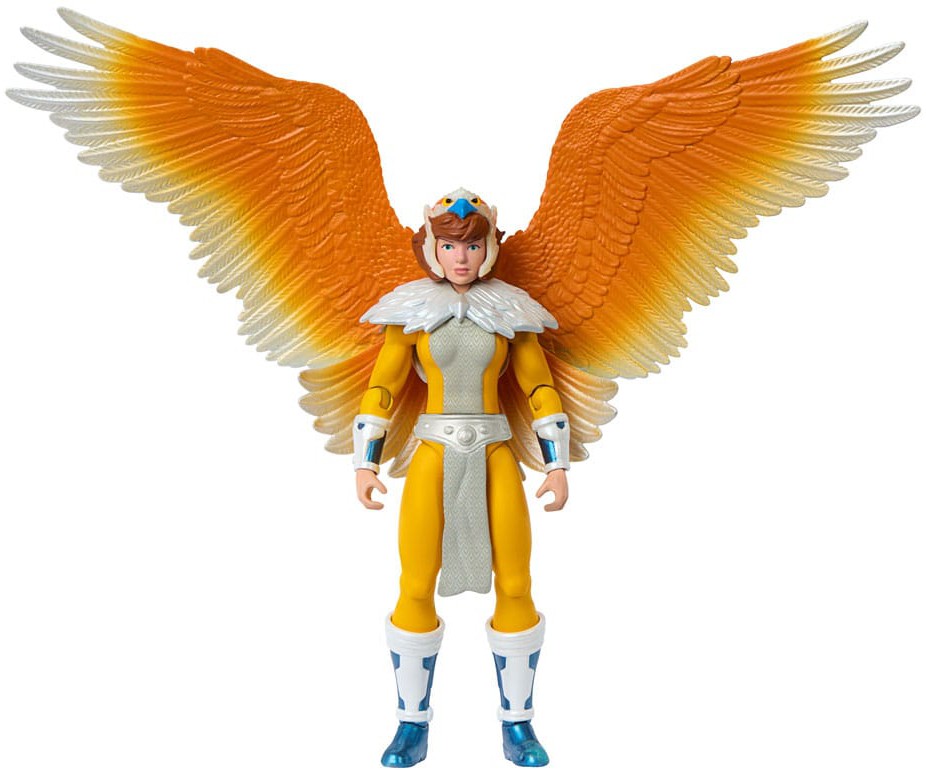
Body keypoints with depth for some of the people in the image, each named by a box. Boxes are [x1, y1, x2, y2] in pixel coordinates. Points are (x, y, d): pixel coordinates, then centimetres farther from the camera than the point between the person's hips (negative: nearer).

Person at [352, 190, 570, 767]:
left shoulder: (509, 311, 5)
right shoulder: (412, 310, 3)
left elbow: (541, 389, 6)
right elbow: (381, 389, 3)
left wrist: (559, 467, 2)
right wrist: (365, 465, -3)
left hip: (495, 459, 1)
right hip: (433, 460, 0)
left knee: (515, 588, -1)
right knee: (416, 590, -3)